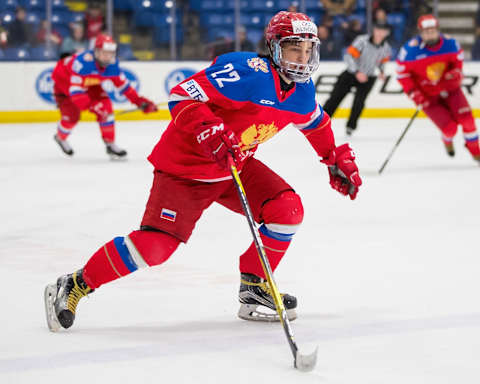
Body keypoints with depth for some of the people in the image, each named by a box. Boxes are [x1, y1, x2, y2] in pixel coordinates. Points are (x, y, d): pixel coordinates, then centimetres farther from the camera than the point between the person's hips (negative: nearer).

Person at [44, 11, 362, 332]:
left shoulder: (302, 90, 0)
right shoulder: (247, 71, -26)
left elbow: (316, 122, 24)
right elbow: (182, 96, -29)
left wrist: (338, 160, 23)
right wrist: (210, 131, -43)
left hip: (236, 165, 8)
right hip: (185, 164, -8)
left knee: (288, 209, -10)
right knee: (155, 245, -18)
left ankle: (255, 287, 9)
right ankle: (75, 286, -3)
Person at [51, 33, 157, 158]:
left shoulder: (112, 64, -22)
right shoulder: (83, 62, -42)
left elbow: (122, 84, -7)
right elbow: (75, 90, -43)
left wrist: (139, 101, -12)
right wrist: (91, 105, -50)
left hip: (88, 83, 5)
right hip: (64, 80, -5)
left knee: (105, 107, -11)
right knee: (71, 115, -13)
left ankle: (110, 144, 3)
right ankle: (60, 138, 21)